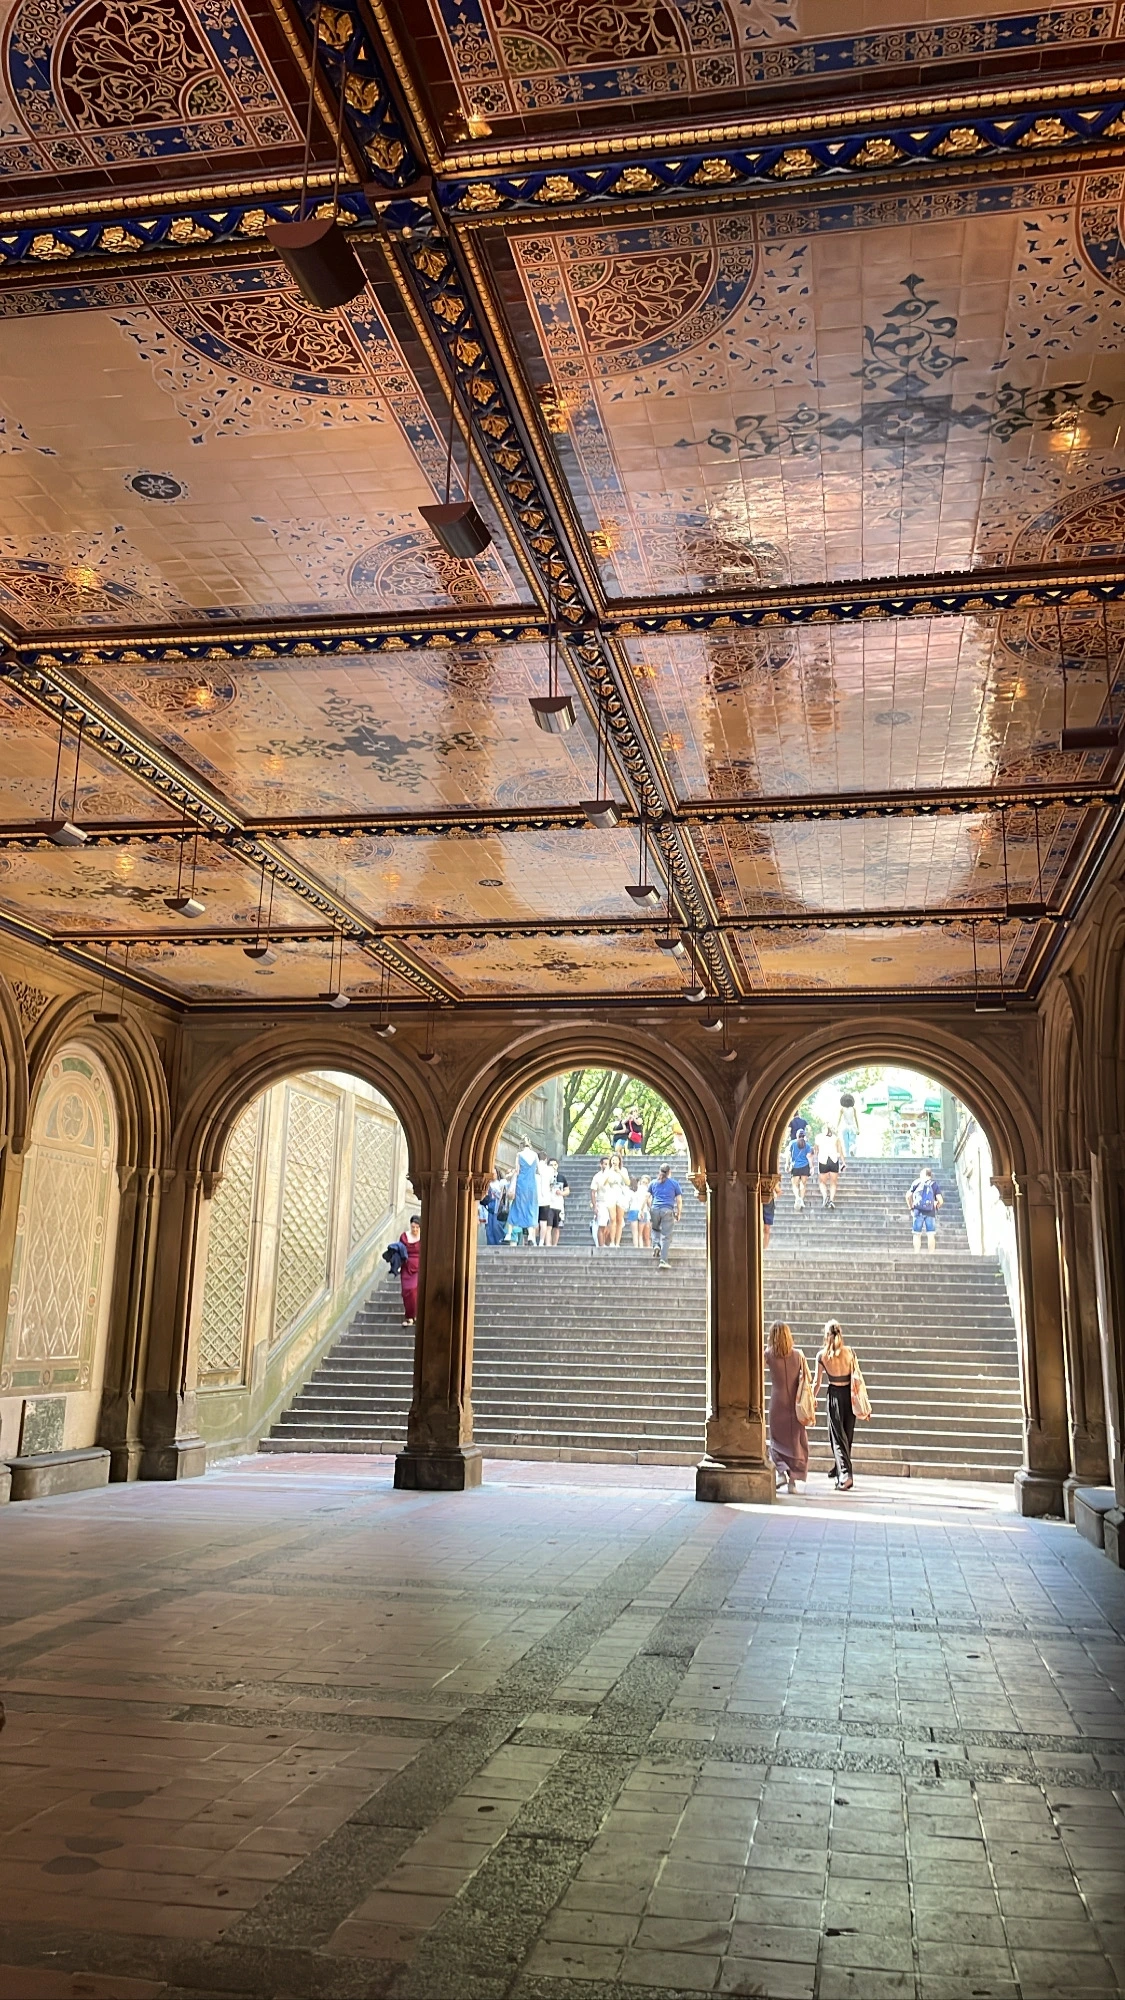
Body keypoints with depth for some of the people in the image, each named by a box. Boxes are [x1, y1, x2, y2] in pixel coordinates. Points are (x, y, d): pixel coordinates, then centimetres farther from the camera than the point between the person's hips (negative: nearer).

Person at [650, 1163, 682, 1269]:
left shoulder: (654, 1183, 13)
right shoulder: (674, 1183, 8)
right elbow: (679, 1201, 6)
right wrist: (679, 1213, 15)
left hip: (655, 1209, 2)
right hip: (668, 1210, -2)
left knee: (655, 1229, 28)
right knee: (666, 1236, -3)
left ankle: (656, 1245, 1)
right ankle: (663, 1261, -9)